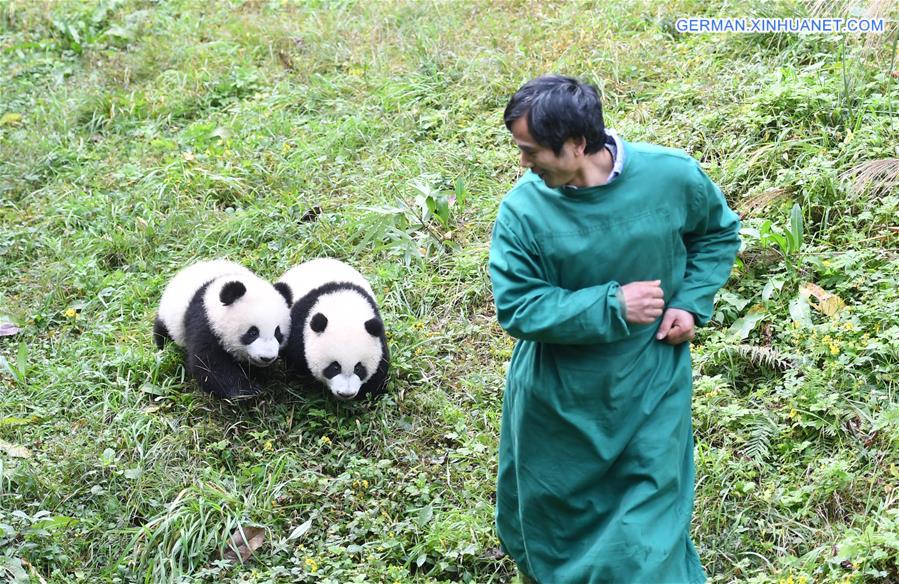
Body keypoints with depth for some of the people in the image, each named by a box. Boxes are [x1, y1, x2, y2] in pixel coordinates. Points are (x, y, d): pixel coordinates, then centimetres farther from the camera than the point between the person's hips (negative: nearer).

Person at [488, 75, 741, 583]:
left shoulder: (673, 175, -15)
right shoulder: (522, 211, -19)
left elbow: (720, 232, 5)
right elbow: (518, 309, -19)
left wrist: (691, 303, -9)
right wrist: (612, 306, -25)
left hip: (650, 388, 0)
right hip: (558, 397, 1)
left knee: (648, 523, 10)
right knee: (550, 512, 23)